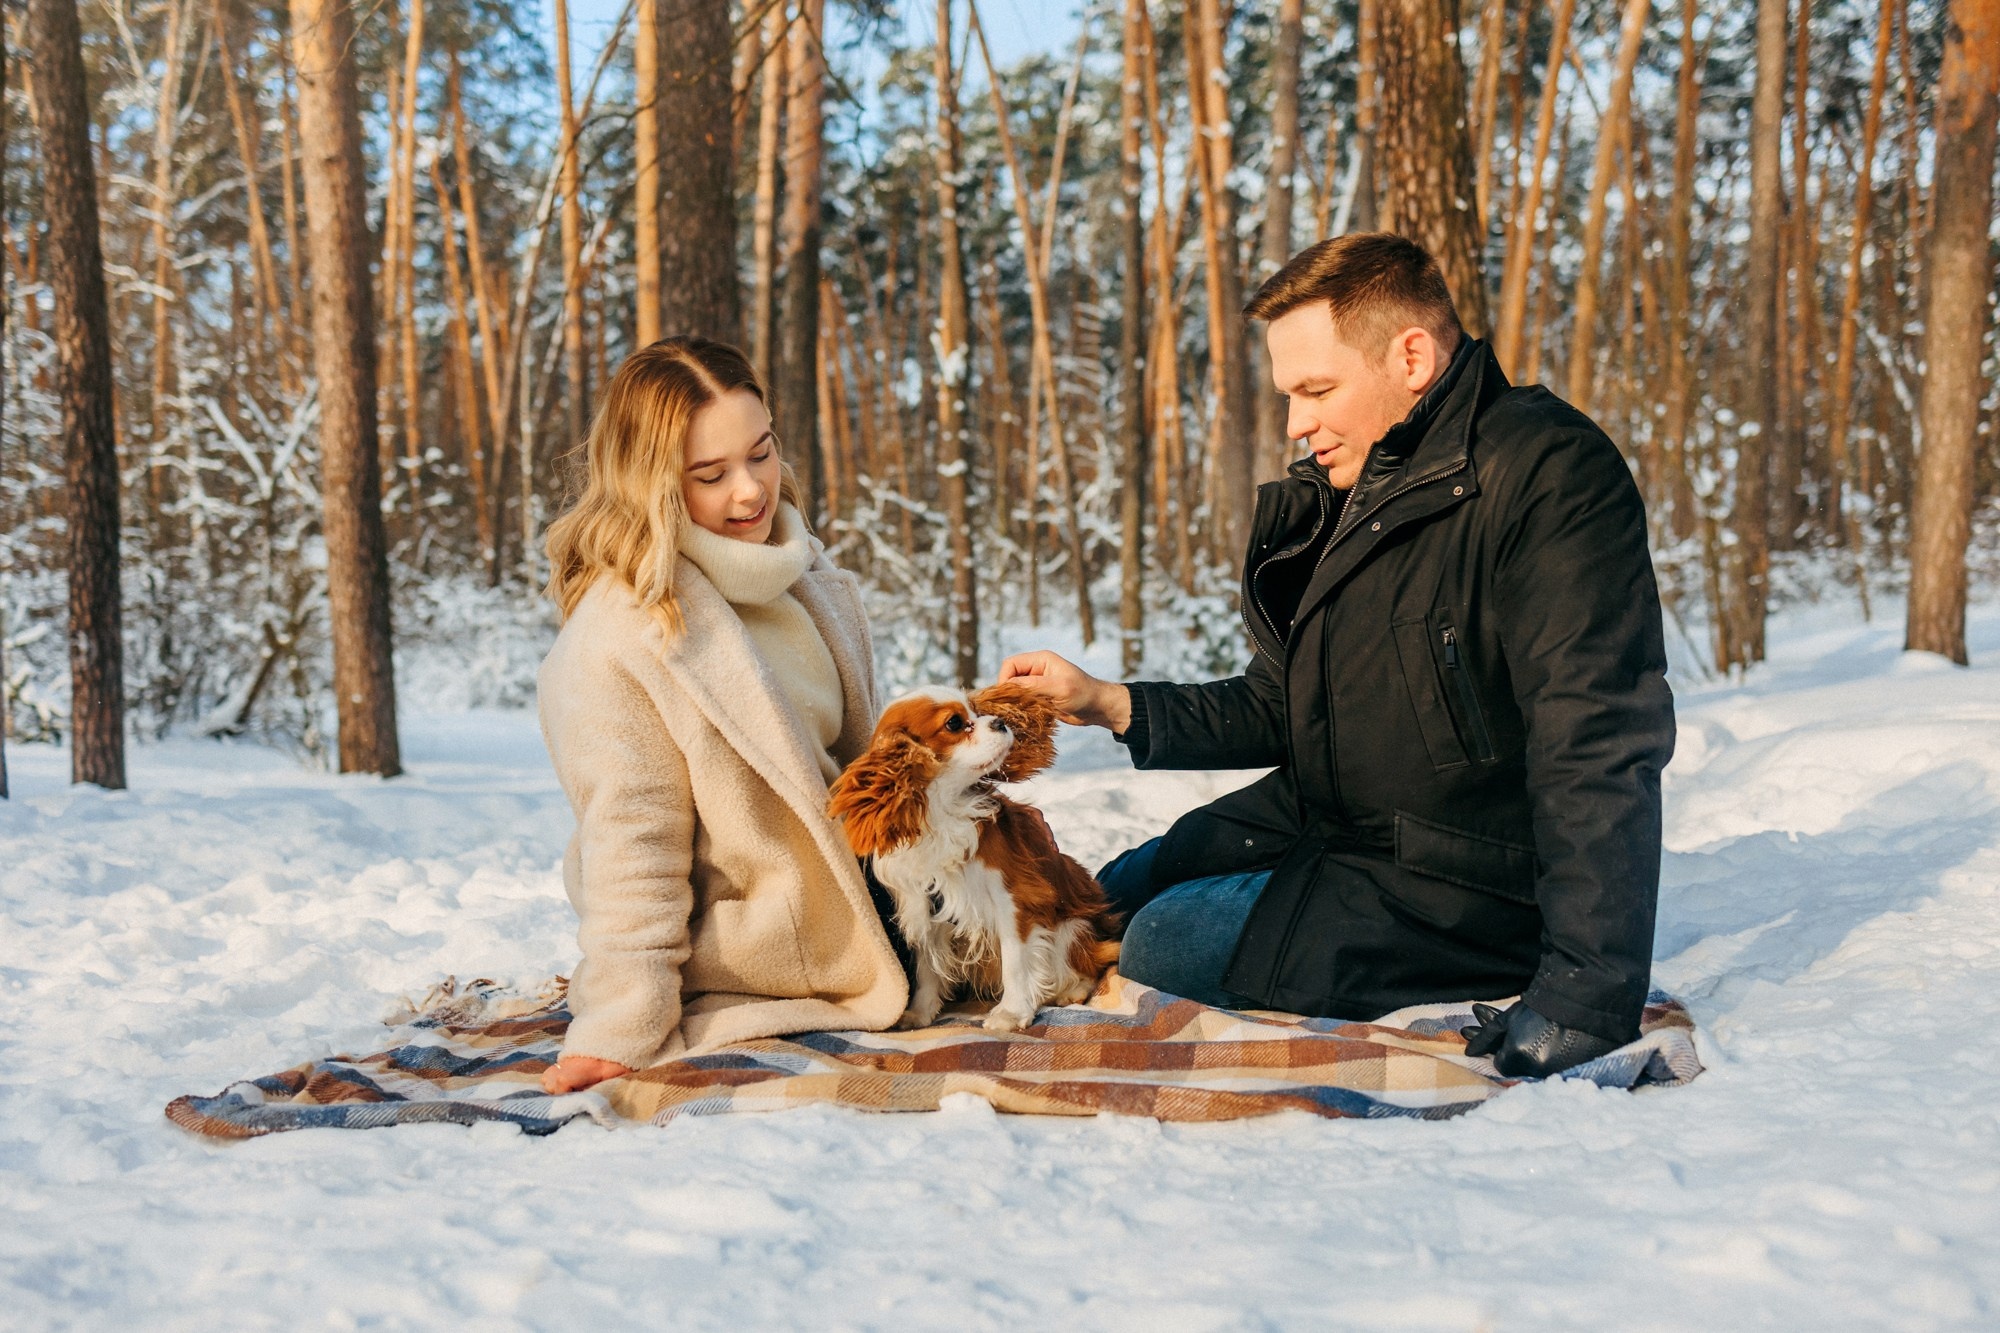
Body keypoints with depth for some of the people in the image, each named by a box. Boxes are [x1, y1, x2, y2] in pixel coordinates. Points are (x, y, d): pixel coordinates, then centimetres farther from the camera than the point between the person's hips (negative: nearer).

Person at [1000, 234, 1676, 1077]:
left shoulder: (1548, 476, -23)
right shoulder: (1333, 499, 6)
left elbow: (1599, 752, -29)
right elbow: (1277, 713, 14)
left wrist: (1585, 1003, -34)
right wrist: (1107, 703, 0)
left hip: (1476, 883, -9)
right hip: (1328, 822, 9)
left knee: (1173, 945, -20)